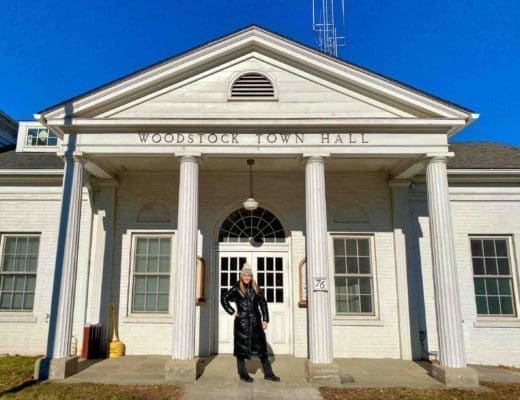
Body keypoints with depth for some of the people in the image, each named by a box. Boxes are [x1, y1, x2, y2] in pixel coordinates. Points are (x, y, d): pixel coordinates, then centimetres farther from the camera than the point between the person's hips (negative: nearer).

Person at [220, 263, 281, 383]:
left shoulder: (256, 289, 7)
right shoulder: (236, 289, -2)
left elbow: (263, 304, 9)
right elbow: (224, 299, 1)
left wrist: (265, 320, 4)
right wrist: (232, 312, -3)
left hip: (255, 322, 3)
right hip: (242, 322, -3)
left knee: (262, 347, 5)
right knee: (241, 348, 3)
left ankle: (268, 373, 12)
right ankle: (243, 374, 16)